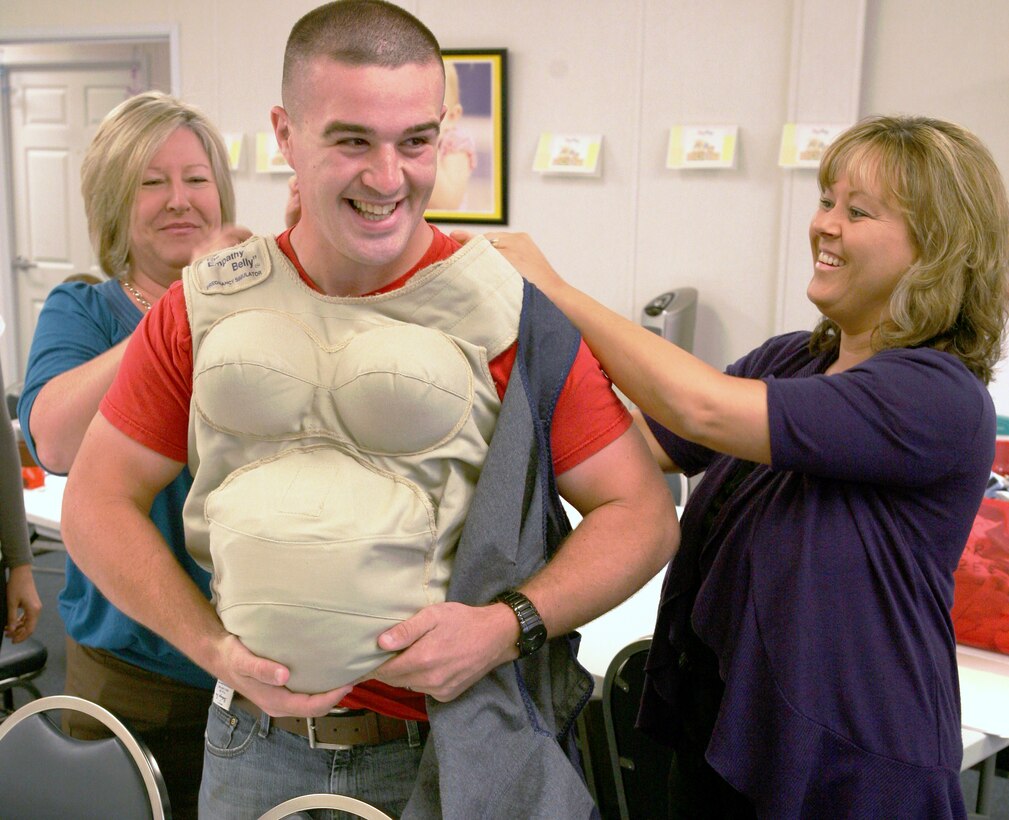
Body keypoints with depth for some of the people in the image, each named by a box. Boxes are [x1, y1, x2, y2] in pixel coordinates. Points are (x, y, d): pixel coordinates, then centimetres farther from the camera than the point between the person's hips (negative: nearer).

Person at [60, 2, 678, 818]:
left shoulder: (510, 313, -10)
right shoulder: (205, 309, -2)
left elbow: (642, 513, -7)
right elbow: (98, 502, 3)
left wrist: (509, 623, -20)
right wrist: (217, 648, -8)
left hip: (449, 747, -2)